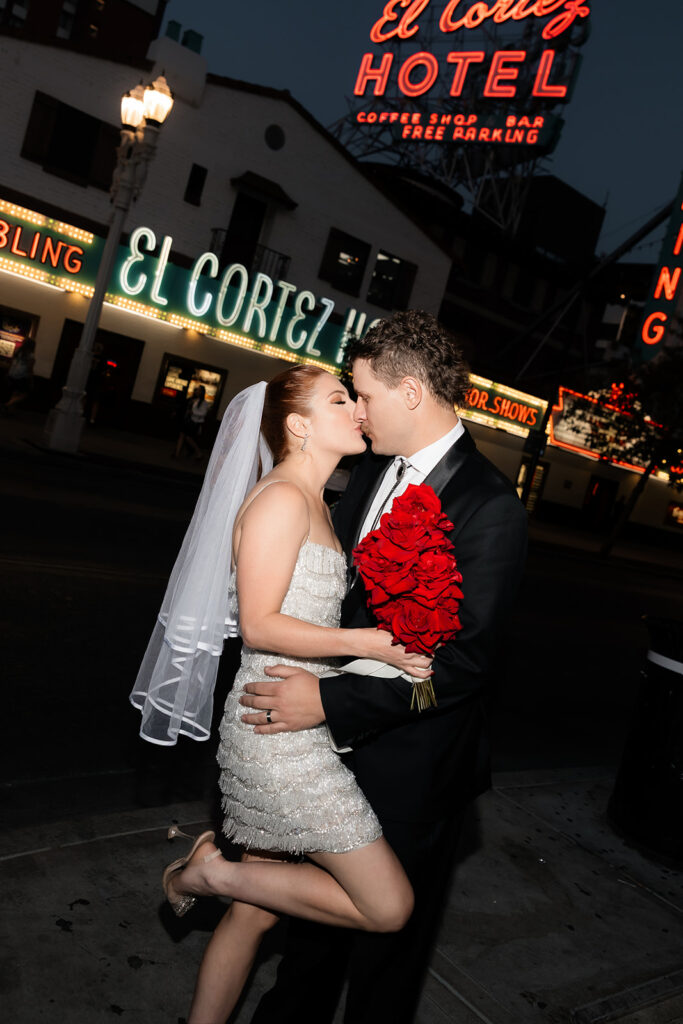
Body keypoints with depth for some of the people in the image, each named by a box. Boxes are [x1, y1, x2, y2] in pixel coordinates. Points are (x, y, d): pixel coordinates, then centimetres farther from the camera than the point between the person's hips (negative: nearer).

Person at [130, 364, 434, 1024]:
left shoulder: (315, 503, 15)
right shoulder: (281, 499, -15)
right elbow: (260, 625, -20)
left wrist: (401, 644, 13)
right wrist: (369, 642, -21)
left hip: (302, 729, 10)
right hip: (279, 729, -10)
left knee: (257, 913, 19)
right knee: (388, 906, -5)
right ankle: (216, 870, 5)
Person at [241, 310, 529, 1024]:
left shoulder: (489, 509, -23)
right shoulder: (372, 471, 1)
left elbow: (465, 657, -24)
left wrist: (330, 701, -25)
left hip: (408, 768, -7)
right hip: (335, 746, 7)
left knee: (387, 940, 17)